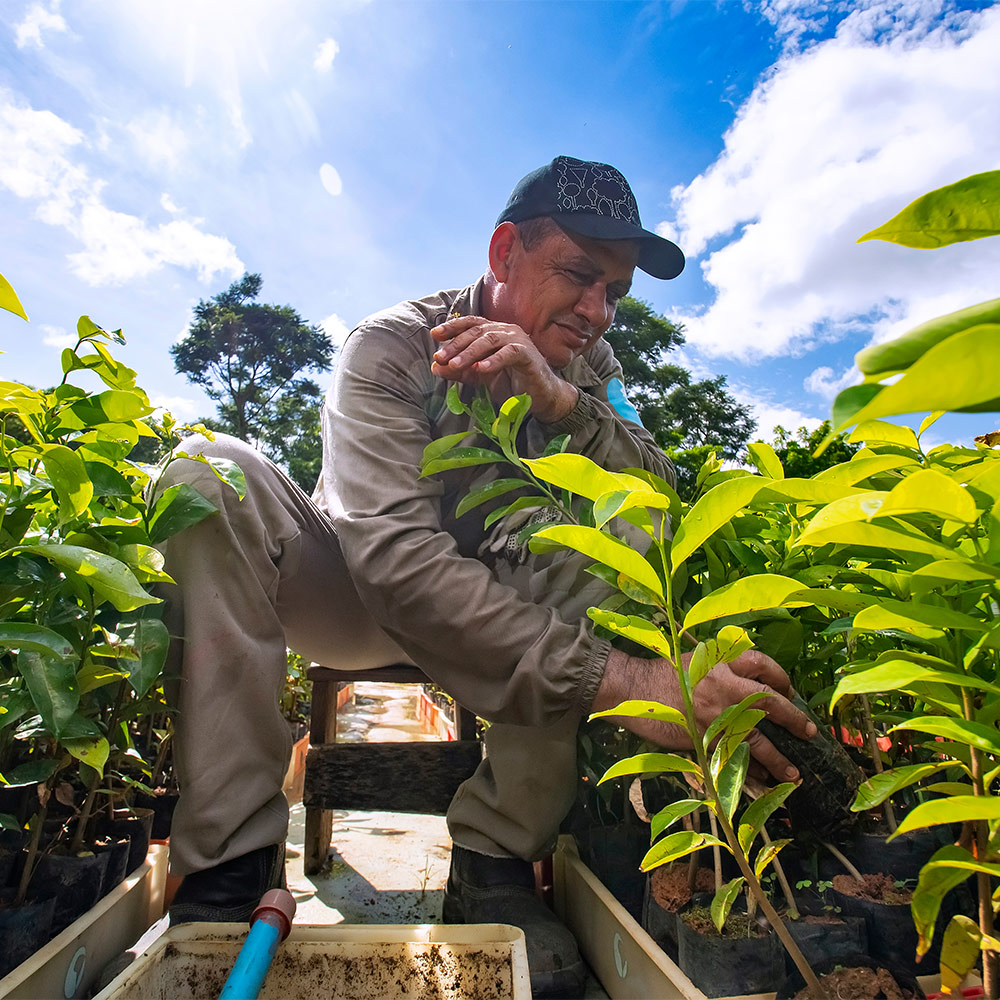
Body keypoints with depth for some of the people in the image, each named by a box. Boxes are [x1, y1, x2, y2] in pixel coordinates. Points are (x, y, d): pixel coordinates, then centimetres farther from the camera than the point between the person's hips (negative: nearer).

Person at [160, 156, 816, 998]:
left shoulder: (585, 364, -4)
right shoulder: (393, 348, -20)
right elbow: (395, 556, -37)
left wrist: (559, 399, -34)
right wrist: (617, 679, -47)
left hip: (496, 596, 3)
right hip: (356, 593, -2)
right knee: (212, 470, -25)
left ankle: (496, 856, -20)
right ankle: (232, 855, -21)